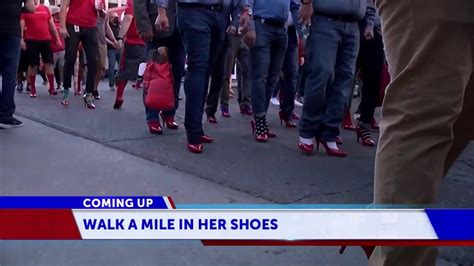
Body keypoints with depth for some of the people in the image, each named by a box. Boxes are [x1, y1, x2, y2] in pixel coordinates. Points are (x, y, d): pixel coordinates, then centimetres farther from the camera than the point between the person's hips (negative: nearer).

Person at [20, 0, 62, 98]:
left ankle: (52, 87, 5)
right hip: (32, 40, -3)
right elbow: (21, 26, -3)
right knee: (32, 65, 2)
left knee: (49, 63, 0)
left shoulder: (45, 9, 11)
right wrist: (21, 39, -13)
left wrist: (57, 39, 13)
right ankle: (32, 88, 11)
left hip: (46, 40, 3)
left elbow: (52, 25, 15)